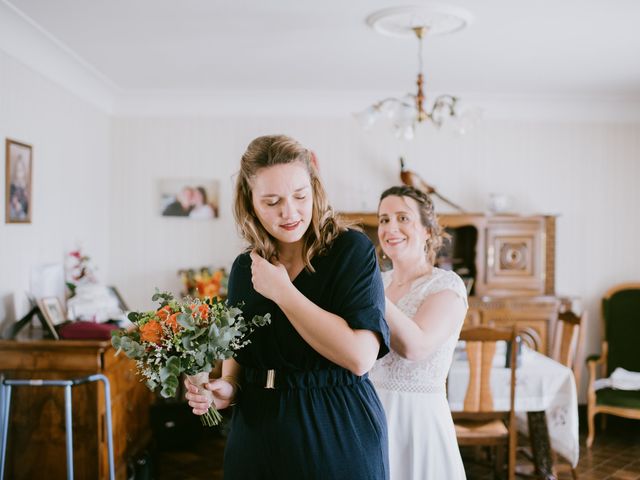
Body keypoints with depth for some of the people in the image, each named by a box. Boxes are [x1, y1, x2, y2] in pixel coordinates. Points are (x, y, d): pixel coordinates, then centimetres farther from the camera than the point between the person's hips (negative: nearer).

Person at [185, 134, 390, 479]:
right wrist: (228, 387, -5)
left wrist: (281, 290, -19)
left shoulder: (352, 250, -13)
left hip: (337, 438, -4)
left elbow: (360, 356, -24)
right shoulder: (244, 268, 3)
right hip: (256, 436, 5)